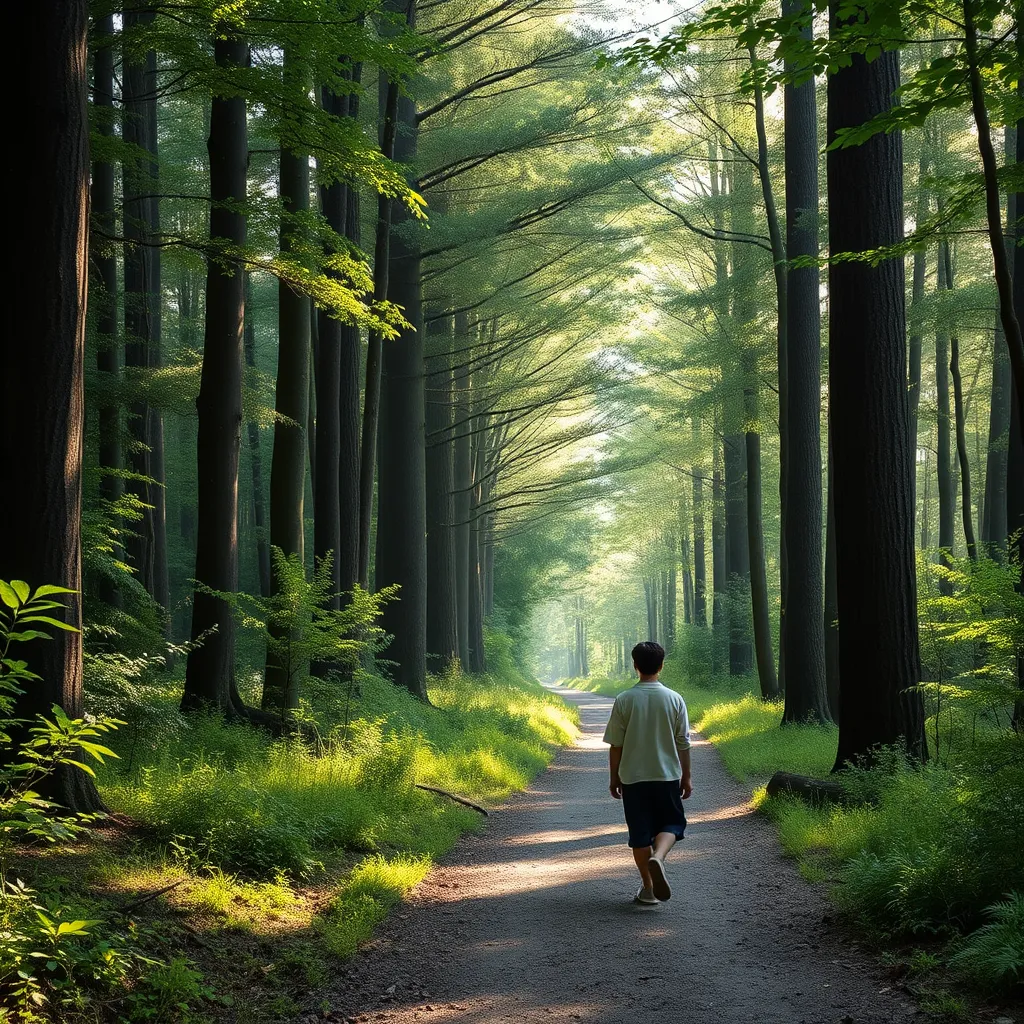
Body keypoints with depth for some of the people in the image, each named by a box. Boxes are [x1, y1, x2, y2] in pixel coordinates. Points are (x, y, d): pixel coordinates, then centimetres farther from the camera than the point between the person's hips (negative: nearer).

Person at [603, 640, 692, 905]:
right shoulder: (674, 699, -5)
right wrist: (686, 777, 11)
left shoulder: (624, 700, -7)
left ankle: (648, 888, 13)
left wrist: (614, 777, 9)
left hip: (633, 777, 0)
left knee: (640, 832, 9)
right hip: (667, 775, 0)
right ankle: (658, 857, -15)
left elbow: (615, 745, -3)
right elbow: (683, 744, 0)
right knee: (671, 823, 14)